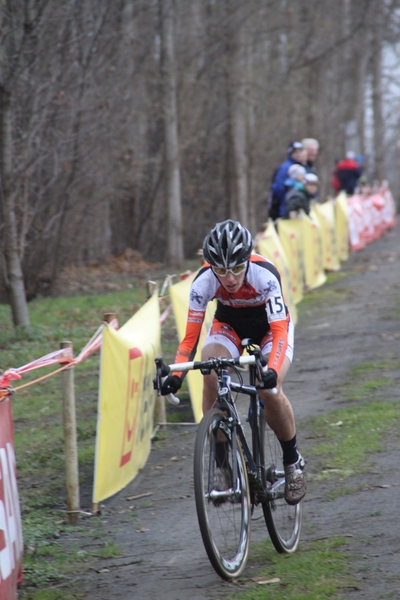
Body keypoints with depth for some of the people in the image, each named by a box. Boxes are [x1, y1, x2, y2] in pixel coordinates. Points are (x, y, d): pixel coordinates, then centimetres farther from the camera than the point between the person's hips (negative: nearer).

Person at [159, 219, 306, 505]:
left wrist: (272, 370, -55)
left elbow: (279, 331, -38)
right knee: (211, 378, -29)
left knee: (269, 390, -28)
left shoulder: (264, 275, -36)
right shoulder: (204, 281, -28)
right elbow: (191, 335, -25)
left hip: (269, 329, -2)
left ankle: (293, 460, -3)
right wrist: (176, 374, -41)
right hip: (229, 327, 2)